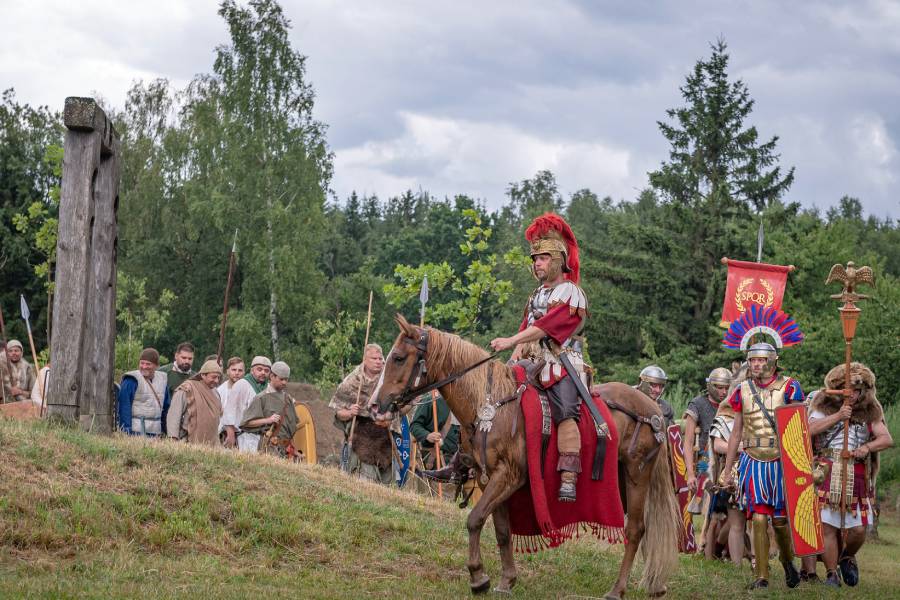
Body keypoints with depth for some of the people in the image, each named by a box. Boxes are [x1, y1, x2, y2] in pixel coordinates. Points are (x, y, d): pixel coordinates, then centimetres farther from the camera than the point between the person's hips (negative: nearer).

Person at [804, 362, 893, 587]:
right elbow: (809, 429, -11)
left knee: (858, 529, -4)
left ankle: (848, 557, 28)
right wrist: (837, 416, -15)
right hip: (826, 476, -2)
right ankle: (831, 574, 5)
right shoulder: (824, 406, 6)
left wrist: (868, 447, -14)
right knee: (827, 526, -6)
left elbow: (887, 439, 4)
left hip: (856, 479, 2)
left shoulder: (869, 412, 12)